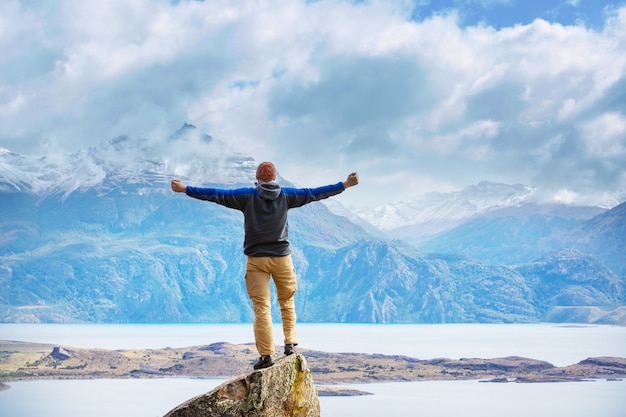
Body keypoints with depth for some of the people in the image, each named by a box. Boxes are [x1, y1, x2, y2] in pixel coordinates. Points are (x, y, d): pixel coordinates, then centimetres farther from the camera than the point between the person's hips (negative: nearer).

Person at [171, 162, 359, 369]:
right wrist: (345, 184, 15)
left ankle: (266, 355, -4)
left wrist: (185, 189, 3)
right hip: (281, 257, 2)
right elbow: (314, 193, 7)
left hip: (256, 259, -1)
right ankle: (290, 343, 13)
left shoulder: (247, 196, -2)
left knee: (261, 307, -3)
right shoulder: (286, 195, 2)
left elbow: (216, 194, -3)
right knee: (287, 301, 18)